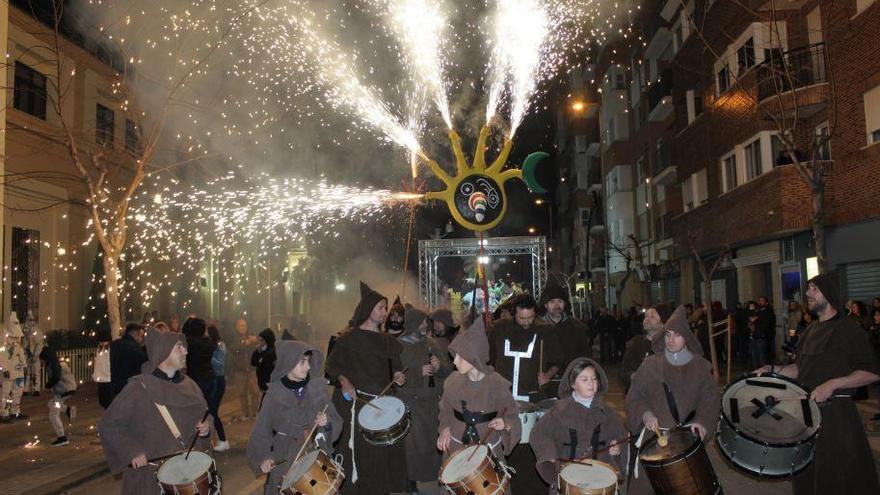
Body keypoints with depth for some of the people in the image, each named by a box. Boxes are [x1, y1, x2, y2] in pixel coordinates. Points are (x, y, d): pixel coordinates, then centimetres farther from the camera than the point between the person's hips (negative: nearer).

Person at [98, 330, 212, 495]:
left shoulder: (188, 385, 4)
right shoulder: (139, 388, -10)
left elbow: (203, 413, 17)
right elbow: (108, 425, -9)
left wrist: (205, 427, -5)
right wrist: (132, 451, -19)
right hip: (150, 472, -4)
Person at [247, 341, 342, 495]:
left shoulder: (317, 388, -2)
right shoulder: (275, 392, -8)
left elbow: (335, 421, 2)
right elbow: (262, 428, -3)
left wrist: (326, 422, -18)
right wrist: (263, 456, -12)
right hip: (285, 457, -2)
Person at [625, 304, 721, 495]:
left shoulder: (700, 367, 5)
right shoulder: (650, 365, 3)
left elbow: (711, 399, 3)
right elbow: (634, 396, 5)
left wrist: (702, 421, -14)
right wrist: (645, 412, -13)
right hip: (654, 434, 0)